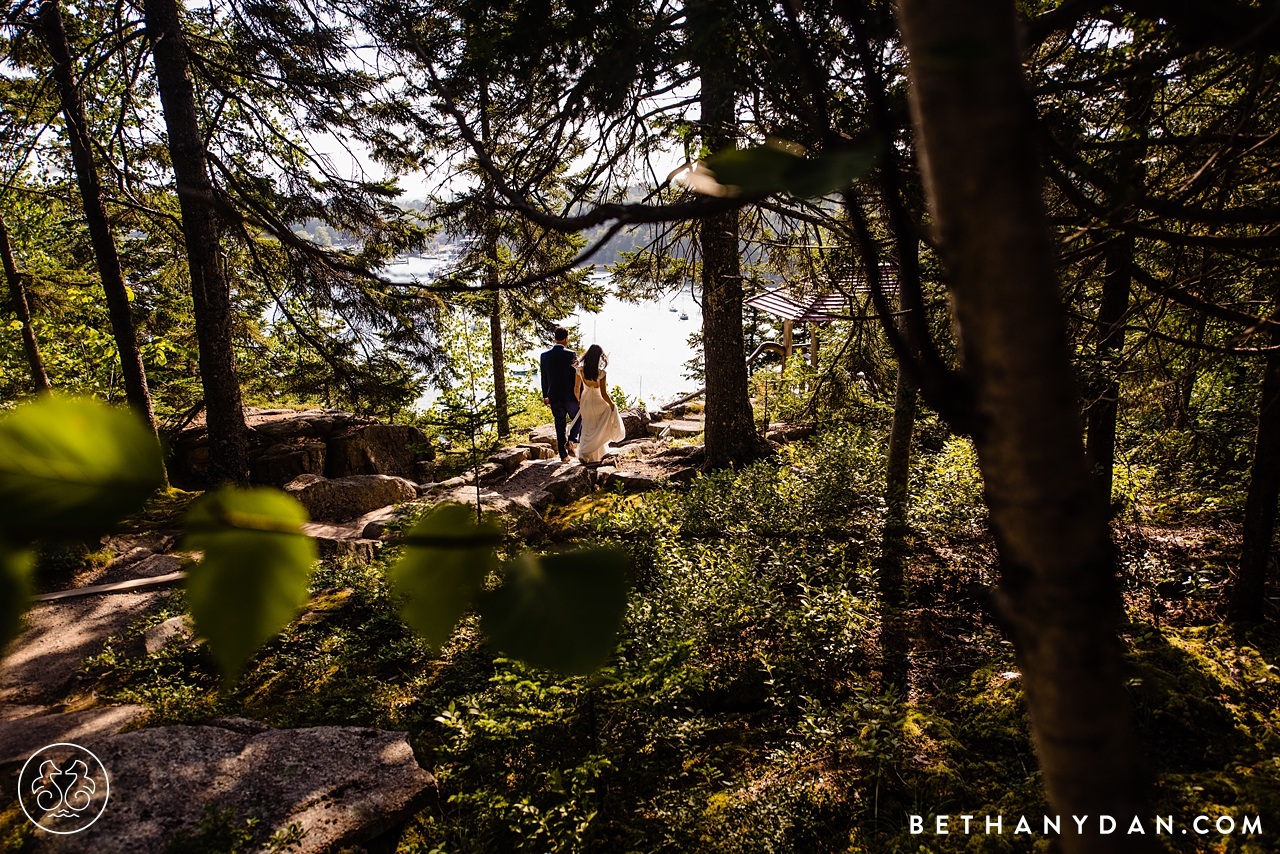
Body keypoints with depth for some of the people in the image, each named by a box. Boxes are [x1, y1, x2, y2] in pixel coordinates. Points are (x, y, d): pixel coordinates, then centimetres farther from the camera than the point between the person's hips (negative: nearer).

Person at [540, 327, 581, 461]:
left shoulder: (544, 356, 0)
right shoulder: (571, 355, -12)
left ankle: (563, 455, 13)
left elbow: (544, 378, 8)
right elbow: (577, 377, -10)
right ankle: (572, 440, 1)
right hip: (570, 396, -3)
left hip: (554, 396, 3)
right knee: (578, 418, 21)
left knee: (559, 426, 11)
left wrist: (545, 396, 18)